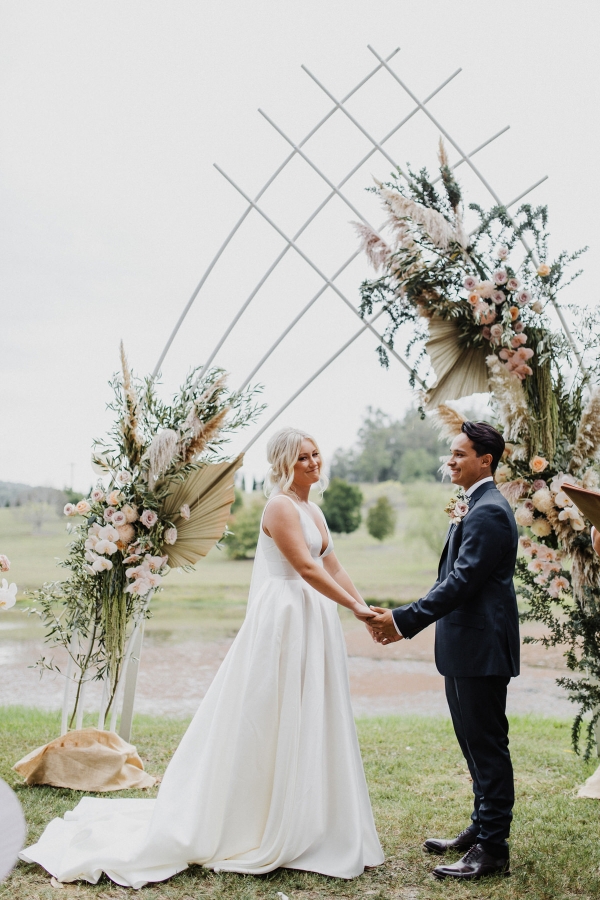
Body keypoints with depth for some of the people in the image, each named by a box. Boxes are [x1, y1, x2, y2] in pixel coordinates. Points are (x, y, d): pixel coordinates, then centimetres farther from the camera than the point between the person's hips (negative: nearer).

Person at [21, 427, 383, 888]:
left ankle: (298, 826, 26)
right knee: (267, 723, -1)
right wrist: (354, 606, -15)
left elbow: (332, 565, 13)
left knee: (304, 723, 13)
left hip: (313, 623, 9)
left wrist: (366, 607, 5)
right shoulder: (280, 506, -14)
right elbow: (306, 568, -19)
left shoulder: (312, 510, 15)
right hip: (284, 620, -9)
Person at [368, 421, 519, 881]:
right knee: (476, 743, 19)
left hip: (481, 649, -11)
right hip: (468, 648, 11)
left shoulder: (488, 512, -18)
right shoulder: (477, 508, 15)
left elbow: (462, 581, -24)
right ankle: (481, 829, 33)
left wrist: (403, 620, -25)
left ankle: (493, 850, 10)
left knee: (487, 745, -1)